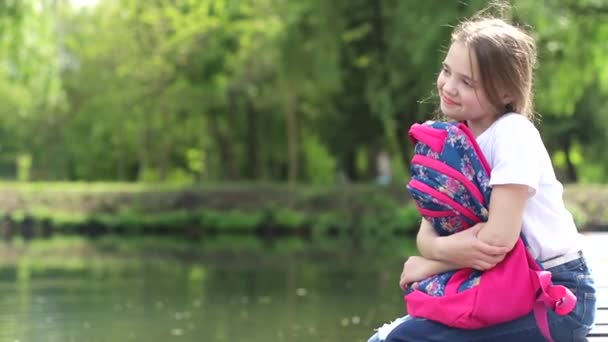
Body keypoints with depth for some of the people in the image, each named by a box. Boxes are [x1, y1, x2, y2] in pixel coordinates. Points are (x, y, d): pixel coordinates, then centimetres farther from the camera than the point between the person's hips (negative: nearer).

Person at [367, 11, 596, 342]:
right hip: (507, 291, 7)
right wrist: (445, 248, -24)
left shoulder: (514, 134, -16)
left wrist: (431, 263, -8)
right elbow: (426, 235, 0)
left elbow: (500, 237, -23)